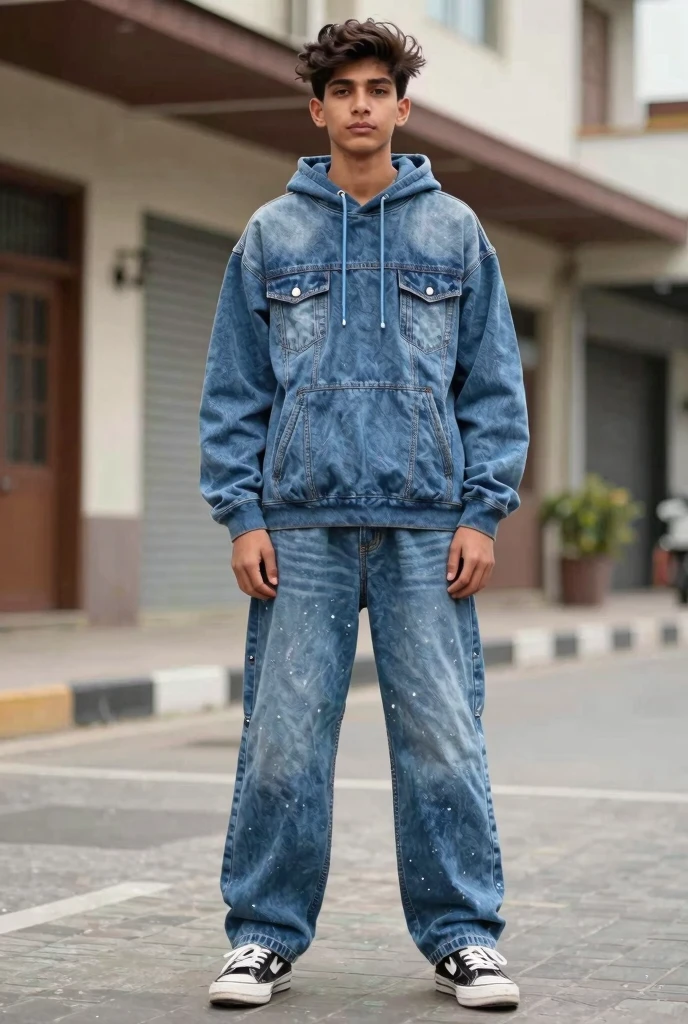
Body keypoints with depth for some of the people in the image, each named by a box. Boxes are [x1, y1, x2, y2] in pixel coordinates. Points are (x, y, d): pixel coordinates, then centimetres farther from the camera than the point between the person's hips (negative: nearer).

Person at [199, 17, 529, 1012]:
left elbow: (495, 384, 7)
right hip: (301, 525, 0)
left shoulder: (455, 232, 9)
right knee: (283, 741, 1)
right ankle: (265, 935, 12)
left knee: (443, 738, 0)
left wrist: (484, 514, -2)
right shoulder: (269, 237, 9)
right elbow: (233, 390, 7)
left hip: (428, 527, 0)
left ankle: (464, 936, 11)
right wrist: (241, 515, -2)